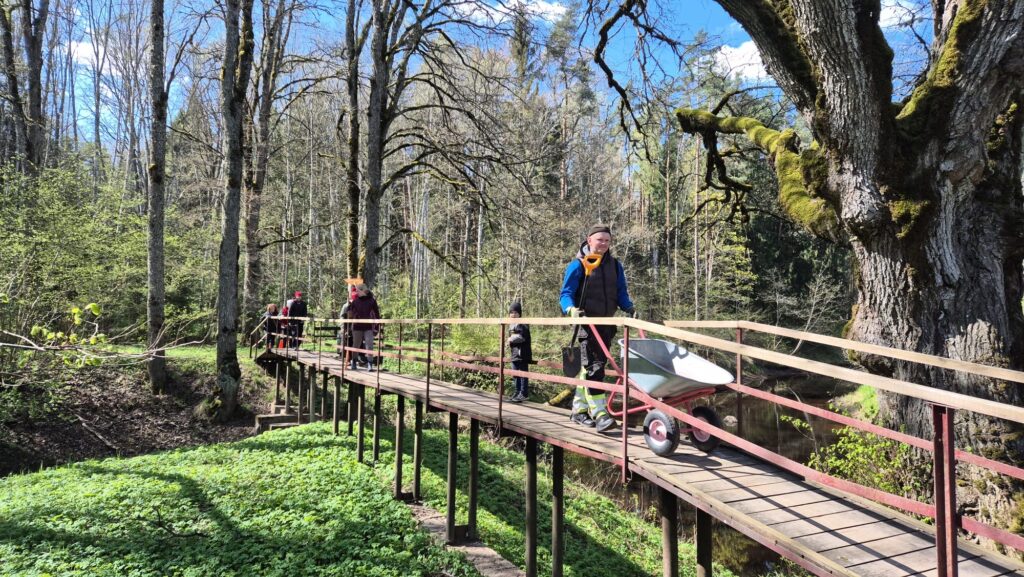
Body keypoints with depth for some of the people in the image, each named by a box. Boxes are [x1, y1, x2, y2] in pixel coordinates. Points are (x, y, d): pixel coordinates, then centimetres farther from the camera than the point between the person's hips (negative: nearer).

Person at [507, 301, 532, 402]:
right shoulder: (511, 325, 17)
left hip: (522, 353, -9)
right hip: (514, 353, 9)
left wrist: (511, 339, -11)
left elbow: (522, 336, -21)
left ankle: (524, 393, 0)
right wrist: (509, 342, 5)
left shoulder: (522, 324, -11)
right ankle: (517, 393, 20)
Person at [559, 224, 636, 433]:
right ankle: (599, 414, -16)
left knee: (589, 366, 13)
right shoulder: (578, 265, -4)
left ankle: (579, 410, 23)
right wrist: (571, 309, -26)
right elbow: (565, 294, -7)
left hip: (606, 323, 6)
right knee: (593, 366, -14)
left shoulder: (615, 265, 13)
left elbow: (621, 293, 17)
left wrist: (629, 307, -3)